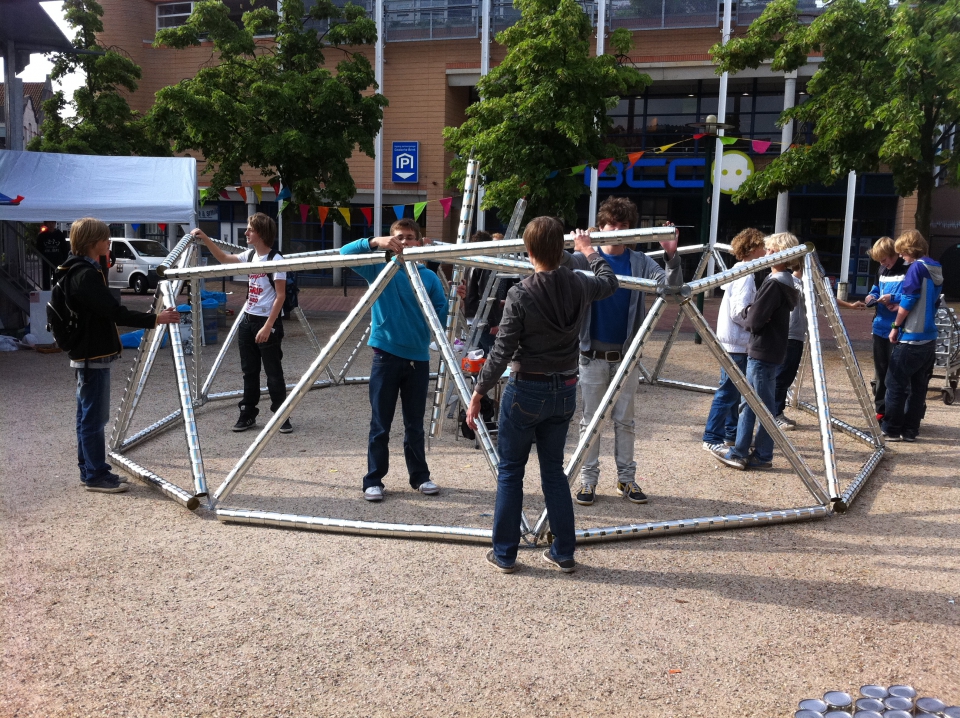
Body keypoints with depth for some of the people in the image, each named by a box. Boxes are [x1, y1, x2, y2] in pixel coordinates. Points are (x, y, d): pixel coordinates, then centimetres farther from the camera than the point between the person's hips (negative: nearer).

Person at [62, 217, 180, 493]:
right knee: (94, 417, -3)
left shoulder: (80, 271, 14)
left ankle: (90, 471, 22)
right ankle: (96, 476, 4)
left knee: (87, 416, 14)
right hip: (93, 356, -11)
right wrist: (155, 319, -23)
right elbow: (115, 312, -24)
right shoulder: (86, 274, -18)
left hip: (86, 354, 11)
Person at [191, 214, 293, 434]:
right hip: (247, 320, 8)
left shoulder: (275, 259, -14)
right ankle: (247, 414, 21)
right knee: (249, 372, 12)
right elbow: (224, 258, 23)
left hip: (268, 323, -7)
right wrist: (205, 238, 11)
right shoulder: (250, 255, 8)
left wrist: (268, 326, -21)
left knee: (273, 373, -1)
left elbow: (280, 296, -17)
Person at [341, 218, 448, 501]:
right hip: (386, 356, -2)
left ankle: (420, 476, 25)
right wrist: (374, 242, -21)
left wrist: (457, 300, -14)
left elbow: (442, 315, 4)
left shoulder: (429, 277, 5)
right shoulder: (380, 268, 2)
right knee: (380, 424, 3)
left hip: (418, 358, 2)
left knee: (415, 424, 12)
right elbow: (345, 253, -9)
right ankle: (373, 480, 14)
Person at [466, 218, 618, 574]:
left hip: (525, 391, -5)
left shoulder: (520, 294, -17)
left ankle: (504, 554, 18)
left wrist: (478, 393, -8)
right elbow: (610, 282, 21)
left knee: (510, 471, 10)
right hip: (564, 392, 5)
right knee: (554, 469, 17)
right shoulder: (580, 286, -3)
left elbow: (501, 352, -16)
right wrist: (588, 250, 35)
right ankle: (563, 553, 23)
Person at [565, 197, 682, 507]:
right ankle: (588, 479, 16)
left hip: (625, 354, 2)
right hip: (592, 353, -1)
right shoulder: (587, 258, -1)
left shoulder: (639, 262, 1)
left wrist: (672, 256, -27)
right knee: (590, 420, 6)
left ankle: (626, 478, 22)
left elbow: (670, 286, -8)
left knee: (625, 420, 11)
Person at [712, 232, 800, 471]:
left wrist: (749, 316, 0)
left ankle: (763, 456, 10)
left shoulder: (774, 284, -18)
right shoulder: (785, 282, 13)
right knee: (750, 402, 13)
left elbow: (754, 320, -20)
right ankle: (740, 452, 19)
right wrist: (751, 313, -1)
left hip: (763, 351, -10)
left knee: (764, 405, 0)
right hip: (762, 350, 10)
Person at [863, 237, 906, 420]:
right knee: (880, 372, 14)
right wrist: (871, 297, 4)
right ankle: (881, 410, 23)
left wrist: (893, 299, -23)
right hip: (880, 329, 7)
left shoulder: (908, 271, -12)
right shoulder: (882, 271, 12)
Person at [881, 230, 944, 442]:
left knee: (896, 385, -1)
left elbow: (908, 301, -15)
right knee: (919, 386, 10)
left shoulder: (916, 267, -13)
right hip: (929, 338, 8)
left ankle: (891, 429, 4)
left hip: (911, 338, -8)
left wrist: (896, 326, -5)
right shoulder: (935, 269, 13)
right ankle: (910, 430, 14)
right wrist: (899, 307, 15)